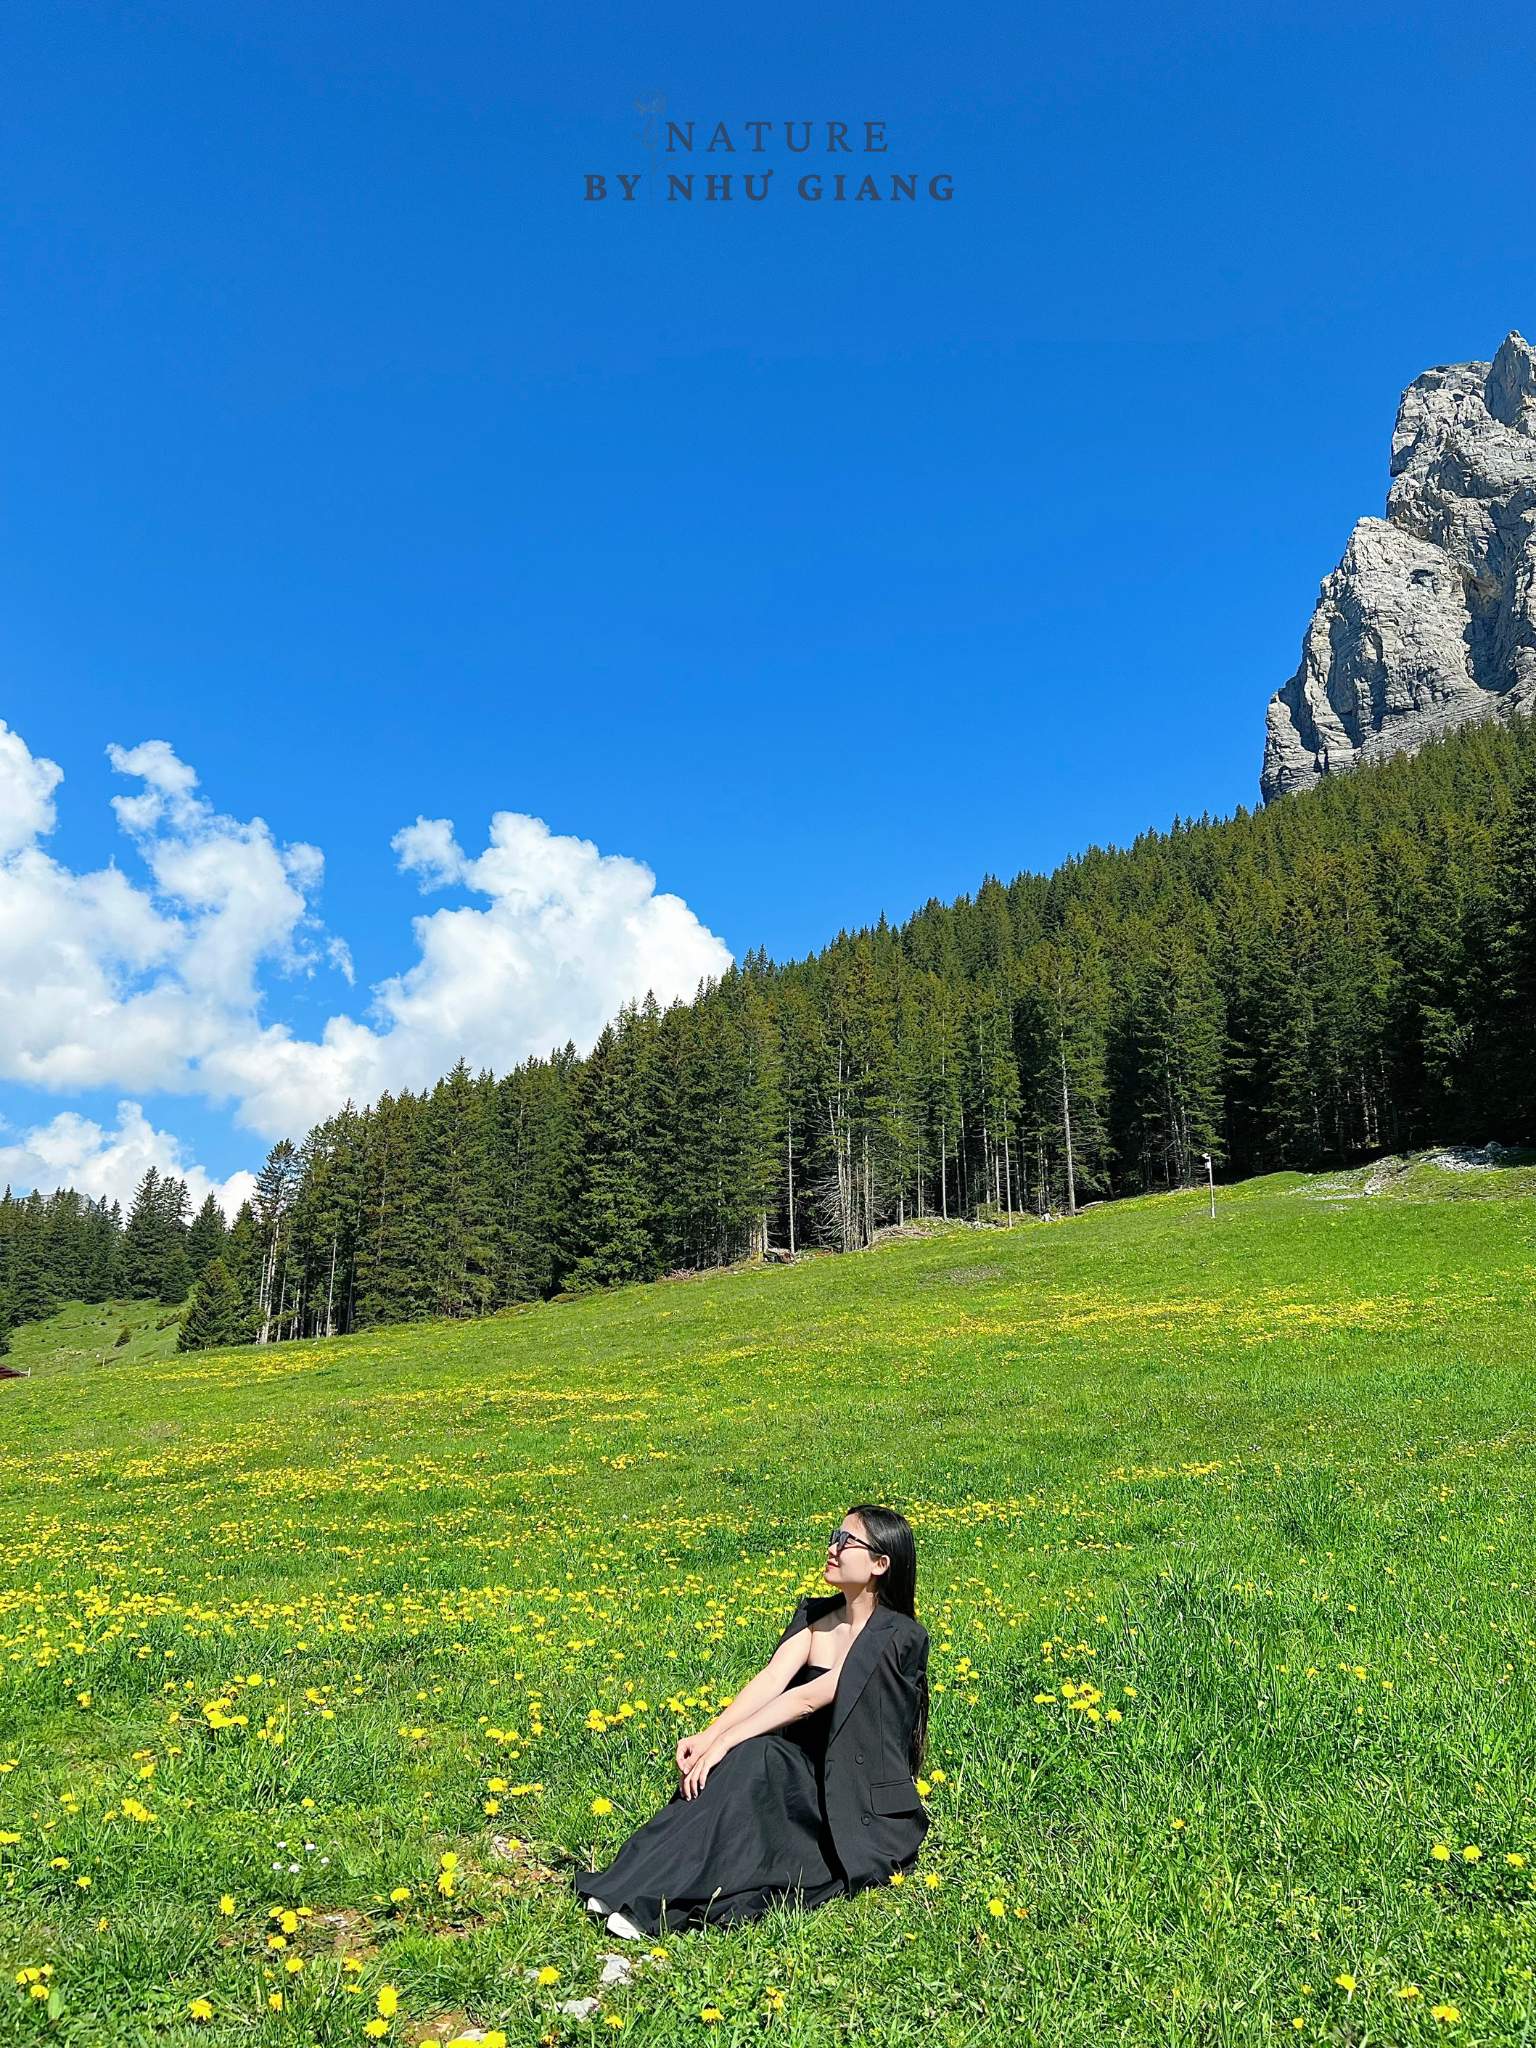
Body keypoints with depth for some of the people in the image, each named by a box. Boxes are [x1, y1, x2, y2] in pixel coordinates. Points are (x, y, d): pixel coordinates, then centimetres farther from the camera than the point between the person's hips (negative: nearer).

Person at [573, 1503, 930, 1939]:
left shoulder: (901, 1638, -15)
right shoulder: (813, 1615, 7)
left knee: (749, 1755, -31)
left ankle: (648, 1904, -33)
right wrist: (709, 1734, -25)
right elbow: (772, 1678, -9)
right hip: (807, 1778, 6)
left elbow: (808, 1698, -23)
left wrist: (724, 1741, -28)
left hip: (864, 1811, -5)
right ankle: (637, 1887, -32)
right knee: (749, 1753, -28)